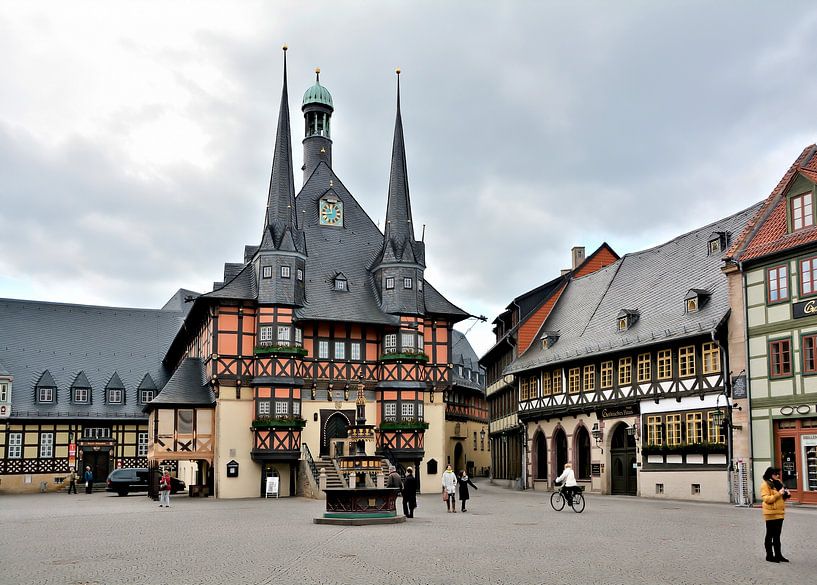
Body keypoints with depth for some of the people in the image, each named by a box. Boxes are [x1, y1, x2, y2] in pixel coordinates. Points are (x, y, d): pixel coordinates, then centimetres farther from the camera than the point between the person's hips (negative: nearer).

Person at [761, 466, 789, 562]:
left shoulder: (778, 483, 15)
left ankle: (778, 555, 18)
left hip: (779, 513, 7)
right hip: (771, 513, -7)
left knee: (777, 535, 13)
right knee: (770, 535, 1)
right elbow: (766, 499, -18)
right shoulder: (765, 484, -10)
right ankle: (769, 555, 7)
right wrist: (778, 494, -24)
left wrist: (786, 494, 3)